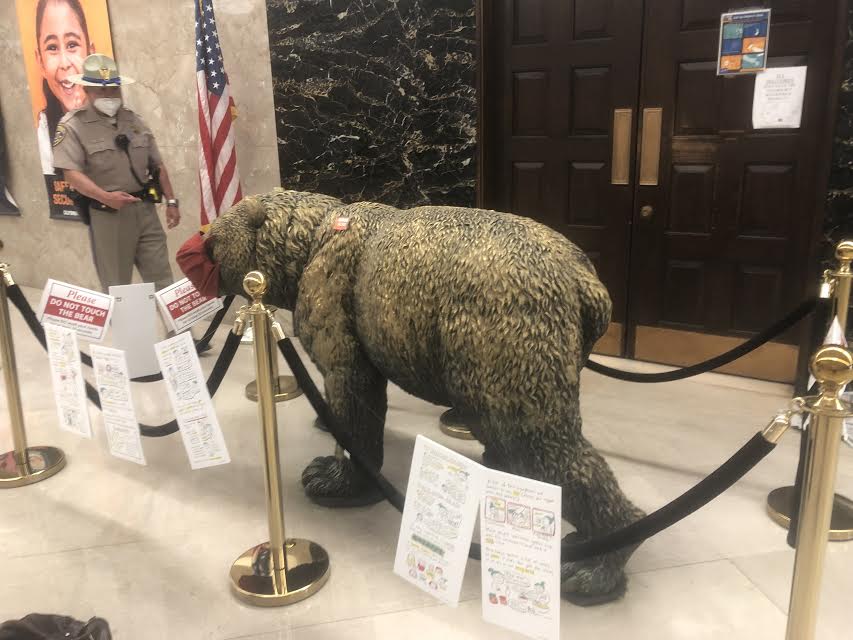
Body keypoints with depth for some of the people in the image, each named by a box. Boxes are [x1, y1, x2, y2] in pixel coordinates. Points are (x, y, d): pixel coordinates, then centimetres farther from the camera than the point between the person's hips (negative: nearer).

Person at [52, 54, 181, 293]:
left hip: (145, 209, 4)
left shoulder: (133, 120, 12)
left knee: (161, 279, 6)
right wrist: (105, 197, -27)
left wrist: (171, 201, 10)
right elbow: (72, 173, -13)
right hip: (107, 214, -4)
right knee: (116, 286, 6)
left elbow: (157, 165, 16)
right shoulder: (73, 125, -4)